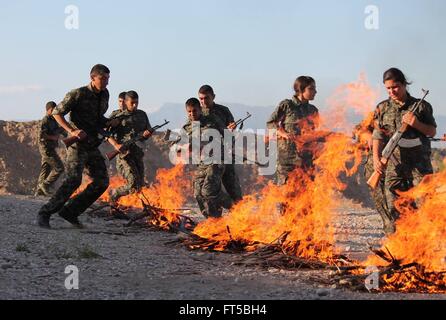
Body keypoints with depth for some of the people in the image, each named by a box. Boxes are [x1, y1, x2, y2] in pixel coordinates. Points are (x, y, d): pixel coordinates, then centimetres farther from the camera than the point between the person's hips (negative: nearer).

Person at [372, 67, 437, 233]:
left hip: (420, 163, -1)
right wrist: (376, 158, -12)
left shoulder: (421, 106, 4)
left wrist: (416, 124, -12)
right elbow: (378, 136, 3)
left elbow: (432, 132, 7)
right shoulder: (383, 108, 7)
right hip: (394, 164, 1)